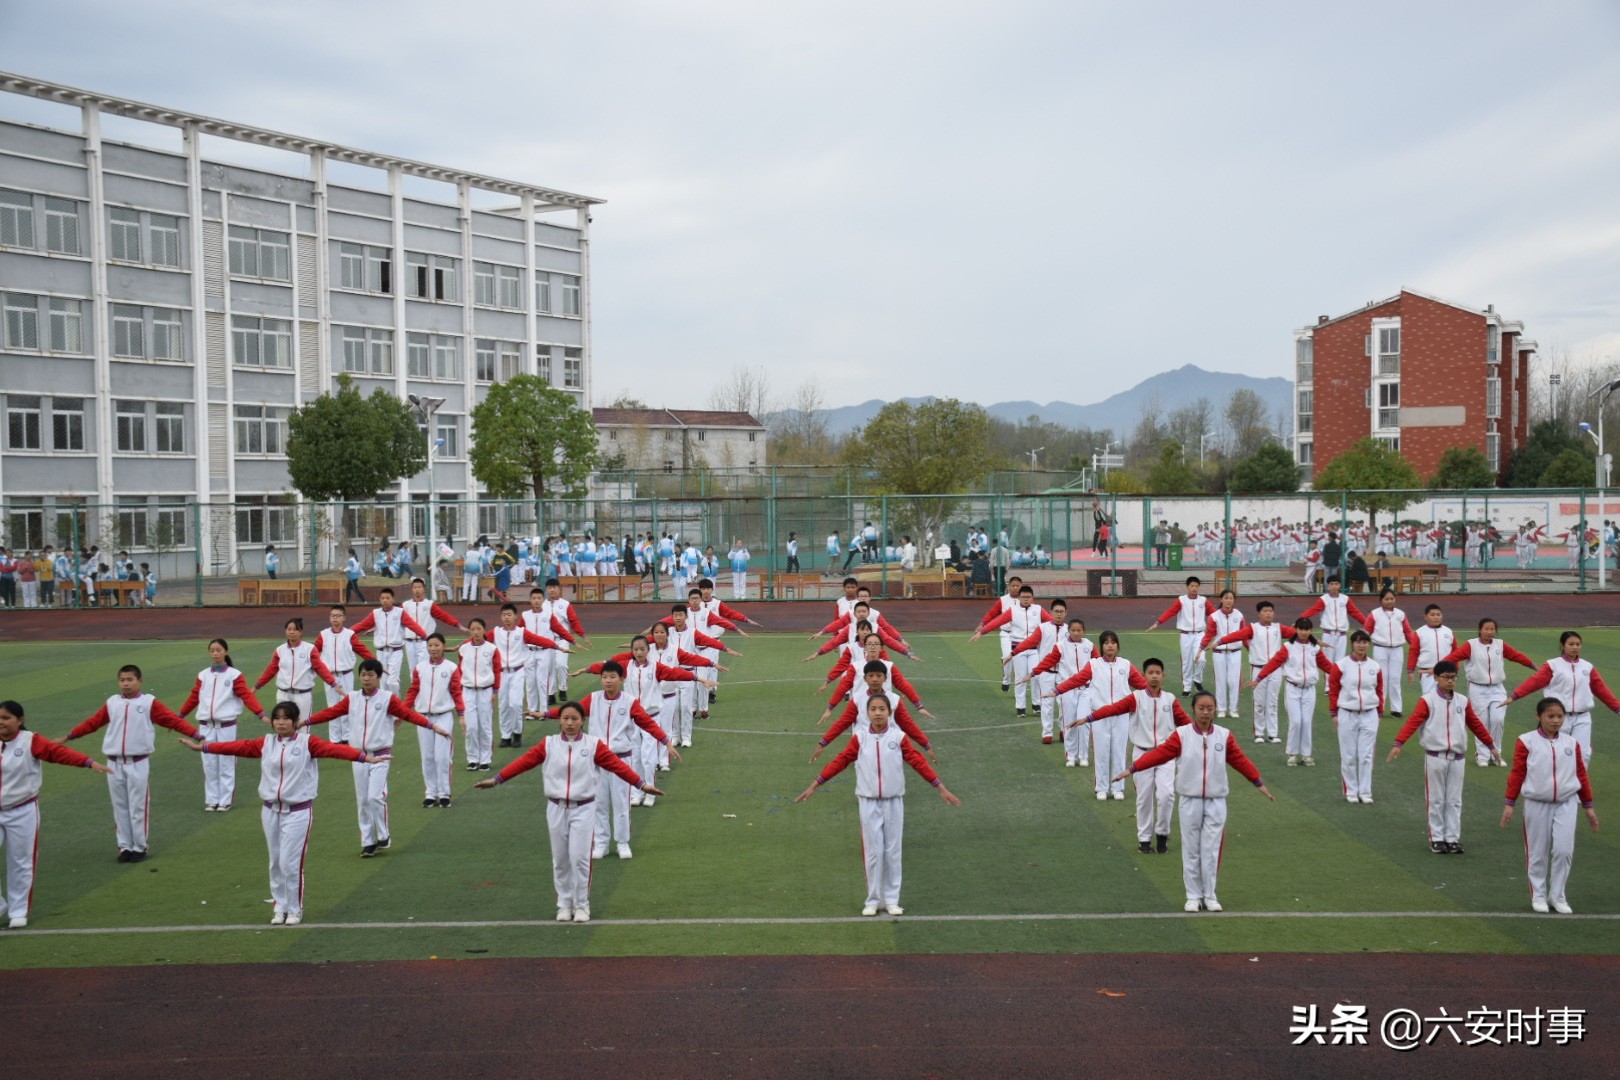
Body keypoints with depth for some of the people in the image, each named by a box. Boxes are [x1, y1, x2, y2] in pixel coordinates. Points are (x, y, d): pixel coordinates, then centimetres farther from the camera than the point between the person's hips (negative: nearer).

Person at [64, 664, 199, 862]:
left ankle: (140, 847, 12)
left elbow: (173, 720, -8)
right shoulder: (111, 703, 6)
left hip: (139, 764, -3)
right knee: (120, 807, 9)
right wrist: (68, 737, 16)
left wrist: (196, 735, -16)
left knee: (138, 807, 1)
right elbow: (92, 723, 13)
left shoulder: (149, 702, -3)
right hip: (115, 764, 3)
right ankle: (125, 846, 18)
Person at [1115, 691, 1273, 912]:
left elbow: (1240, 760, 8)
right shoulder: (1182, 735, -6)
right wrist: (1132, 769, -15)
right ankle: (1193, 896, 17)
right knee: (1191, 850, 6)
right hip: (1190, 801, -1)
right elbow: (1160, 753, -9)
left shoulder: (1224, 736, 0)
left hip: (1216, 802, 1)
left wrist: (1259, 784, 12)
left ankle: (1209, 895, 18)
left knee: (1211, 850, 5)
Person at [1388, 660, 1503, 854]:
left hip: (1457, 758, 4)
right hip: (1435, 757, -3)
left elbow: (1476, 725, 18)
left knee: (1454, 801, 6)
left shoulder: (1462, 702, 8)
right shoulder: (1428, 701, -6)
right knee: (1436, 800, 3)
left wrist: (1491, 746, 21)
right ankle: (1436, 838, 12)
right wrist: (1398, 744, -26)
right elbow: (1412, 722, -15)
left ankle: (1453, 839, 13)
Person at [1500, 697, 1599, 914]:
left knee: (1564, 850, -4)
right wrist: (1510, 803, -3)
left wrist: (1588, 806, 13)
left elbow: (1581, 775, 11)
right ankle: (1538, 896, 21)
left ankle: (1557, 896, 13)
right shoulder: (1526, 742, -6)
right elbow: (1517, 774, -2)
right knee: (1538, 852, 7)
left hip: (1566, 804, 2)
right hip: (1537, 805, -2)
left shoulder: (1571, 744, 3)